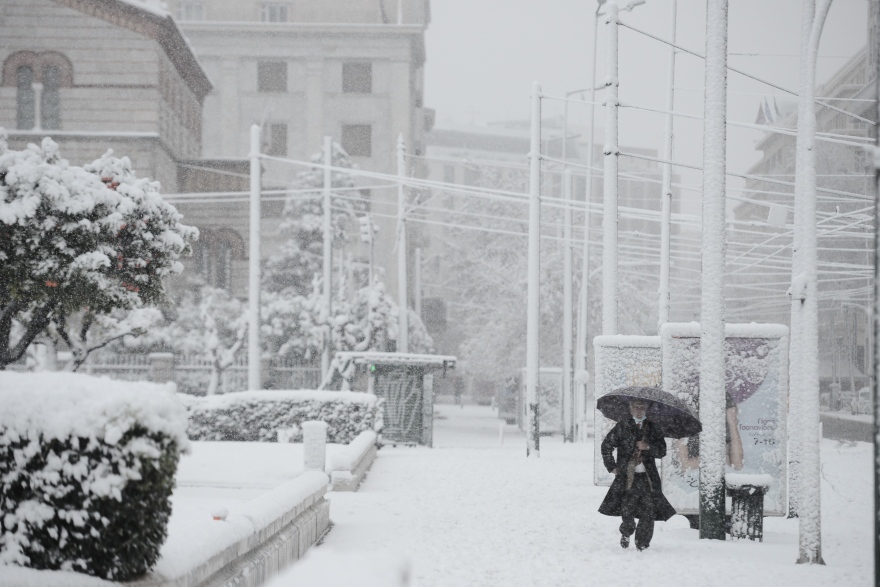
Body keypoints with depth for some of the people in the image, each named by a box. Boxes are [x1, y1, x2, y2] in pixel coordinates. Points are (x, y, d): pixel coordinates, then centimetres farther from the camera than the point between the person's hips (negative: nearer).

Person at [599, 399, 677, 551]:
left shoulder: (653, 429, 13)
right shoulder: (622, 427, 7)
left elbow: (662, 451, 11)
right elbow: (606, 446, 12)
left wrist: (648, 447, -8)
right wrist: (611, 466, 6)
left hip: (647, 477, 2)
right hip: (627, 477, -2)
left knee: (649, 511, -6)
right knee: (627, 509, -11)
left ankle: (642, 544, 7)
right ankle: (626, 533, 20)